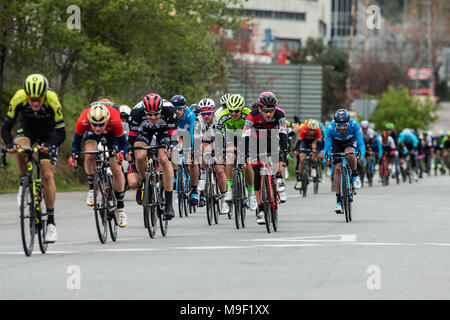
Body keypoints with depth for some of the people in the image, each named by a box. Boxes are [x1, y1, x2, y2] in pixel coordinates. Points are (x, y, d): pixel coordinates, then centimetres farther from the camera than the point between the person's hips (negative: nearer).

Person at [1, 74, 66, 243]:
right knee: (20, 149, -33)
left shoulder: (53, 100, -34)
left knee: (47, 175, -10)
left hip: (48, 132, -1)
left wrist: (48, 145, -48)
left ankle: (51, 222, -2)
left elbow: (61, 133, -29)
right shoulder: (19, 98, -31)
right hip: (27, 128, 1)